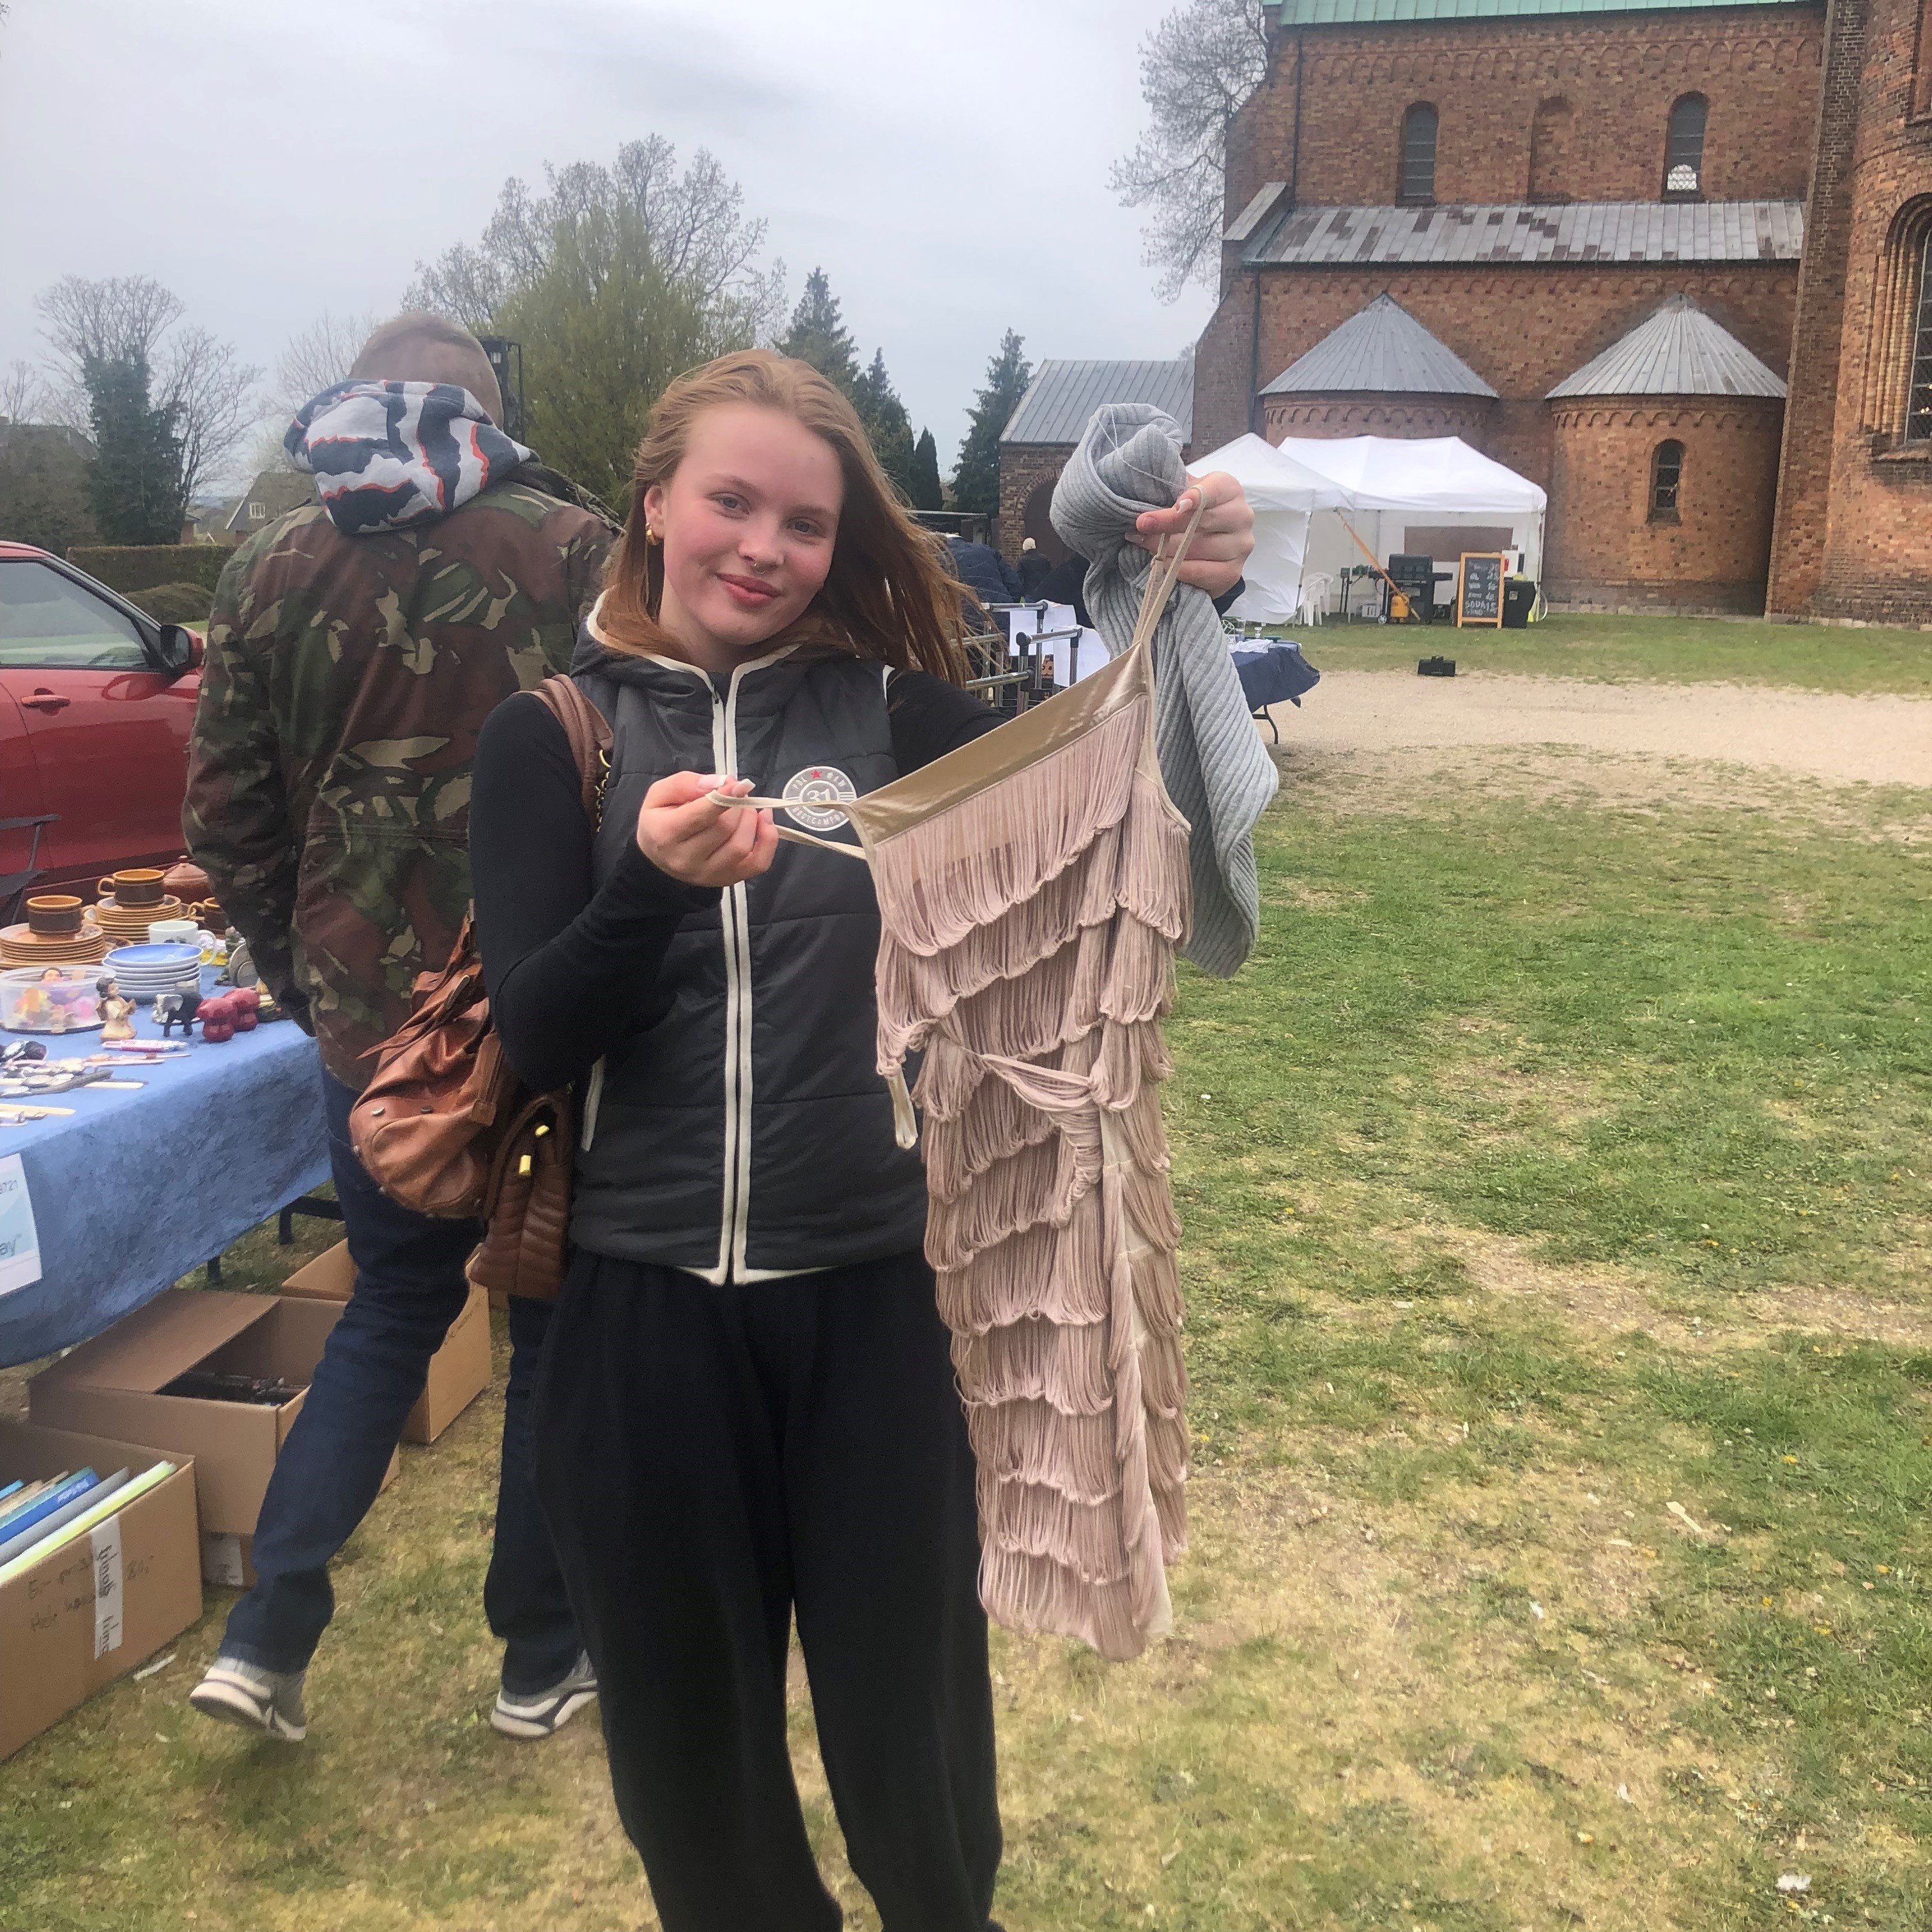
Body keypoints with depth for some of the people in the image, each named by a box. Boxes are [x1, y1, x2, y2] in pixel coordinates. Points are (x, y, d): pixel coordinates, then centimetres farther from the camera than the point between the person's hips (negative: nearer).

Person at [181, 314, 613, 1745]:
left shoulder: (272, 572, 3)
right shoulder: (573, 555, -10)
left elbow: (226, 819, 5)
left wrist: (307, 978, 15)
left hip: (370, 1023, 4)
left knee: (392, 1309, 23)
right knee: (558, 1330, 13)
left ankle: (268, 1638, 19)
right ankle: (544, 1657, 26)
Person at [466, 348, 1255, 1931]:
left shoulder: (888, 709, 1)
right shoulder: (554, 738, -1)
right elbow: (537, 1039, -10)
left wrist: (1180, 606, -21)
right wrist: (655, 886, -28)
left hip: (876, 1291, 0)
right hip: (646, 1305, 0)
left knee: (910, 1698, 16)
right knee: (689, 1713, 18)